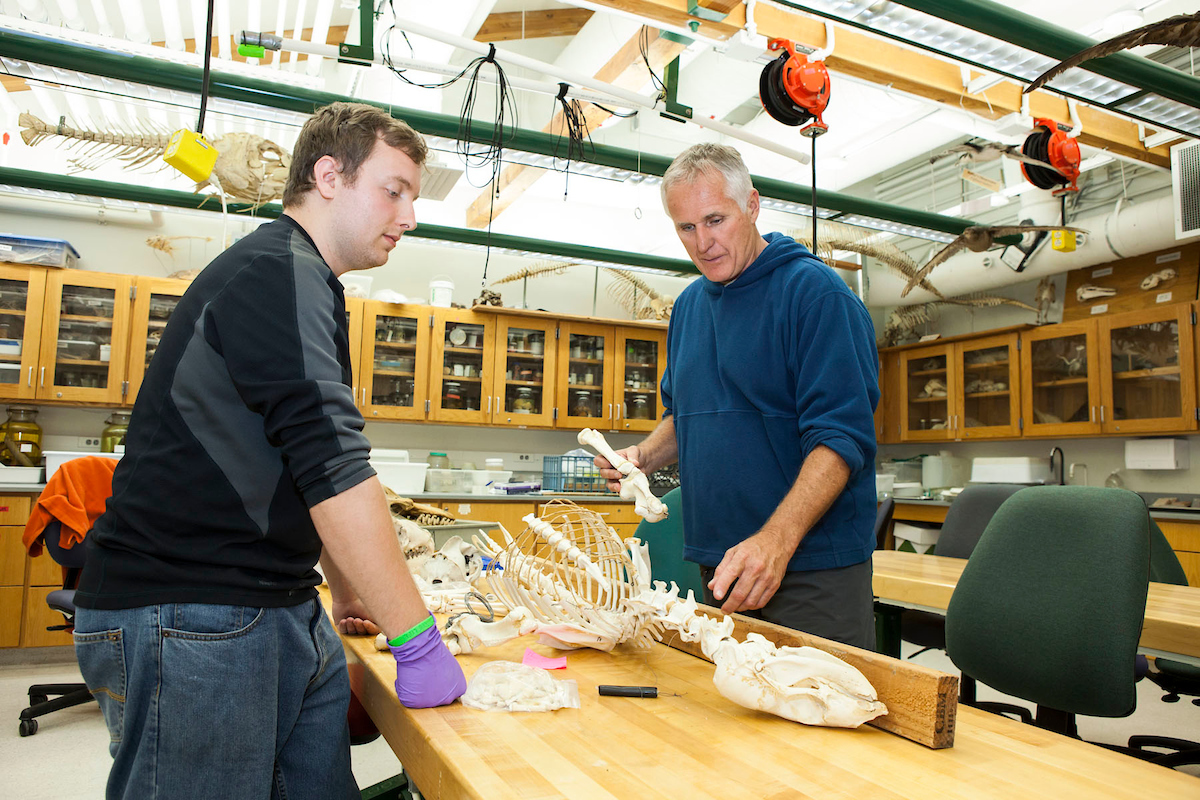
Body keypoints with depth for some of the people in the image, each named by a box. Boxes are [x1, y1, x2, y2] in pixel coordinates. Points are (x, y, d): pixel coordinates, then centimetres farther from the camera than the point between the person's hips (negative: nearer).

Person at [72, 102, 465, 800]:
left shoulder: (302, 283, 19)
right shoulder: (278, 271, -14)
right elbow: (335, 471, -23)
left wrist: (348, 595, 25)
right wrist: (418, 637, -19)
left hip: (281, 612, 10)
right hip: (188, 618, -9)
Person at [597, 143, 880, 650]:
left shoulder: (816, 293, -12)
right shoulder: (689, 304, 11)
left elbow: (841, 435, -20)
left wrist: (775, 541, -31)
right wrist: (643, 456, 1)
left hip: (813, 570, -6)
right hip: (720, 567, 7)